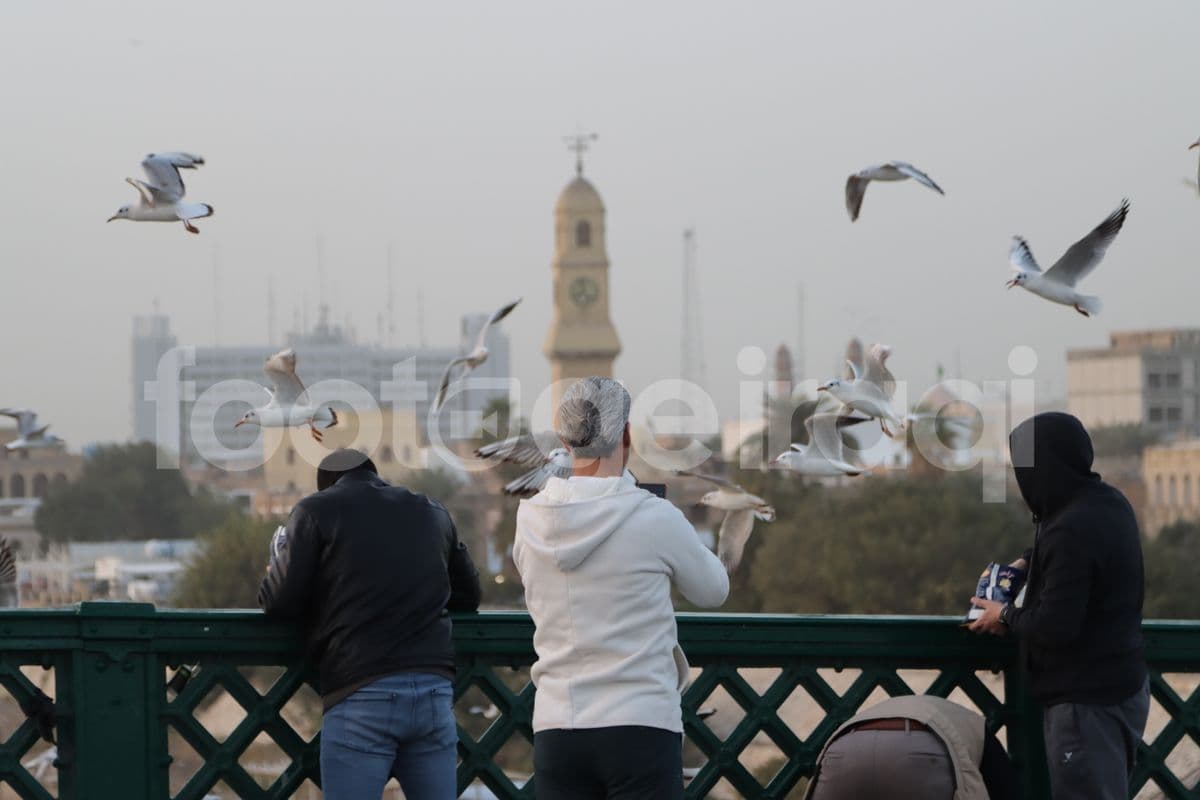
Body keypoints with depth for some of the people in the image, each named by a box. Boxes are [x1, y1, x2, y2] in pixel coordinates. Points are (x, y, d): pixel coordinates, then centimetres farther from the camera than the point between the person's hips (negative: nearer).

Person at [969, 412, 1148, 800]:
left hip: (1088, 702, -10)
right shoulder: (1108, 502, 5)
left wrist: (1006, 617, -9)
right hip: (1122, 685, 10)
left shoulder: (1071, 530, -26)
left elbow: (1055, 626, -27)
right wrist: (1030, 560, 15)